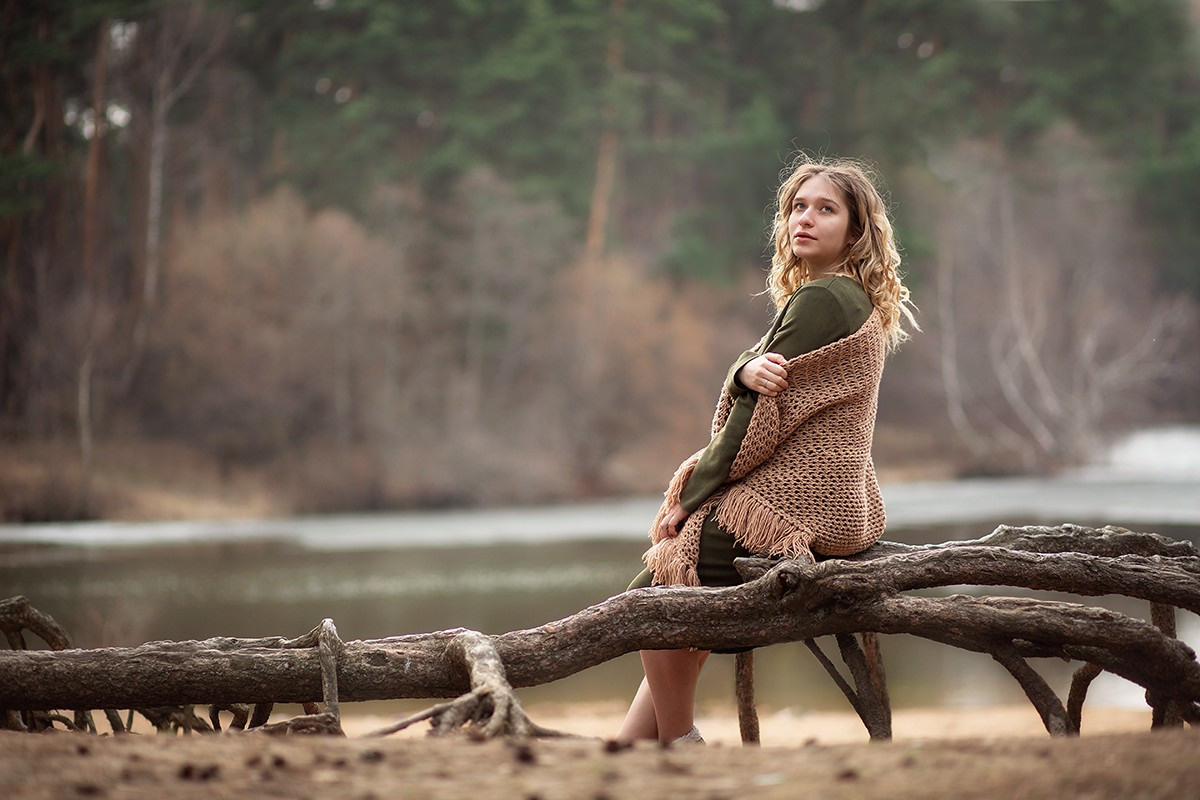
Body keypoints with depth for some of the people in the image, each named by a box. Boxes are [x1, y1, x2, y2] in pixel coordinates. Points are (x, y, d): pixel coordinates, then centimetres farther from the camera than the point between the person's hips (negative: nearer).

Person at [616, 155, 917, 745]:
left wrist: (689, 495, -5)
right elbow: (756, 392, 10)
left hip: (793, 509, -10)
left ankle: (678, 745, 11)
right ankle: (629, 747, 21)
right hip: (839, 500, 10)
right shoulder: (857, 299, 15)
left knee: (653, 593, 3)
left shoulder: (820, 300, -16)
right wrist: (750, 370, -15)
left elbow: (760, 416, -16)